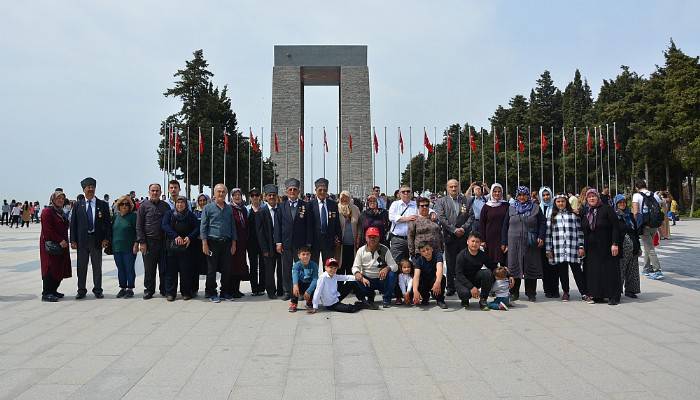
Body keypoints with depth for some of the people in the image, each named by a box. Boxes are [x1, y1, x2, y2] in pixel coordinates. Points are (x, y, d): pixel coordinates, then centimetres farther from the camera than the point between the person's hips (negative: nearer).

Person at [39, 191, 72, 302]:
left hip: (61, 245, 8)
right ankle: (46, 293, -2)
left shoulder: (61, 212, 17)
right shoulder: (47, 211, -9)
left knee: (60, 269, 8)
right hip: (50, 245, -8)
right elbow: (48, 230, -17)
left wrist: (64, 241, 10)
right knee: (50, 268, -6)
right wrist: (60, 240, -20)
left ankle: (53, 291, 17)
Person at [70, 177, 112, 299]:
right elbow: (73, 223, 4)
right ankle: (81, 290, 17)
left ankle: (97, 290, 17)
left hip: (97, 240, -1)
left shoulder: (103, 205, 2)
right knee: (81, 266, 7)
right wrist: (73, 240, -3)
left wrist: (106, 238, -8)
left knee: (97, 266, 8)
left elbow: (108, 223, 1)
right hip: (82, 240, 1)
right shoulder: (78, 205, 5)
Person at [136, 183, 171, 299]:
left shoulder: (165, 206, 10)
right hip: (149, 242, -2)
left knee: (164, 268, 6)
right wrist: (141, 242, -7)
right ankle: (148, 290, 16)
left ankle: (164, 290, 17)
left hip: (163, 241, 2)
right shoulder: (144, 205, 3)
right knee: (149, 269, 4)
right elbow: (139, 225, 0)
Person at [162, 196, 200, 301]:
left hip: (186, 248, 0)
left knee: (186, 270, 1)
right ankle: (170, 293, 11)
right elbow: (165, 225, -6)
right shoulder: (169, 214, 8)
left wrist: (190, 237, -17)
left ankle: (186, 292, 12)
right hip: (171, 247, 0)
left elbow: (197, 228, 1)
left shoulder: (190, 215, 8)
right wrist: (175, 236, -19)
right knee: (171, 270, 2)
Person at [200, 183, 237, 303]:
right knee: (212, 269, 1)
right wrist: (204, 244, -9)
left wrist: (233, 243, 8)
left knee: (227, 269, 4)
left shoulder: (229, 209, 12)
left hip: (226, 243, 4)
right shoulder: (208, 208, 0)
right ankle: (211, 293, 12)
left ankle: (224, 292, 18)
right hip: (213, 242, -3)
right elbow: (203, 226, -2)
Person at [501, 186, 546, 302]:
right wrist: (504, 243, 6)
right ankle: (514, 293, 10)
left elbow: (542, 223, 6)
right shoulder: (511, 209, 10)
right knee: (514, 267, 1)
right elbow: (505, 226, 10)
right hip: (514, 243, 1)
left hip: (530, 244, -1)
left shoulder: (535, 208, 7)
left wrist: (541, 237, -7)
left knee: (531, 267, 1)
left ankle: (531, 293, 11)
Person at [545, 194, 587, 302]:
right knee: (562, 271, 5)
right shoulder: (552, 215, 11)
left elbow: (579, 230, 7)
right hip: (558, 248, 1)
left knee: (577, 270, -3)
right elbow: (548, 232, 7)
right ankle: (565, 292, 16)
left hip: (572, 248, -1)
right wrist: (548, 249, 2)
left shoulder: (573, 214, 9)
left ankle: (584, 293, 1)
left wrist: (581, 246, -1)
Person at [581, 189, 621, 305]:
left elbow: (615, 227, -10)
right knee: (594, 271, 5)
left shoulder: (607, 209, -5)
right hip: (592, 248, 5)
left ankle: (613, 297, 4)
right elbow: (583, 231, 14)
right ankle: (597, 295, 12)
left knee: (610, 270, -1)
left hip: (606, 246, -5)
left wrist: (615, 243, -17)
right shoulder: (585, 213, 10)